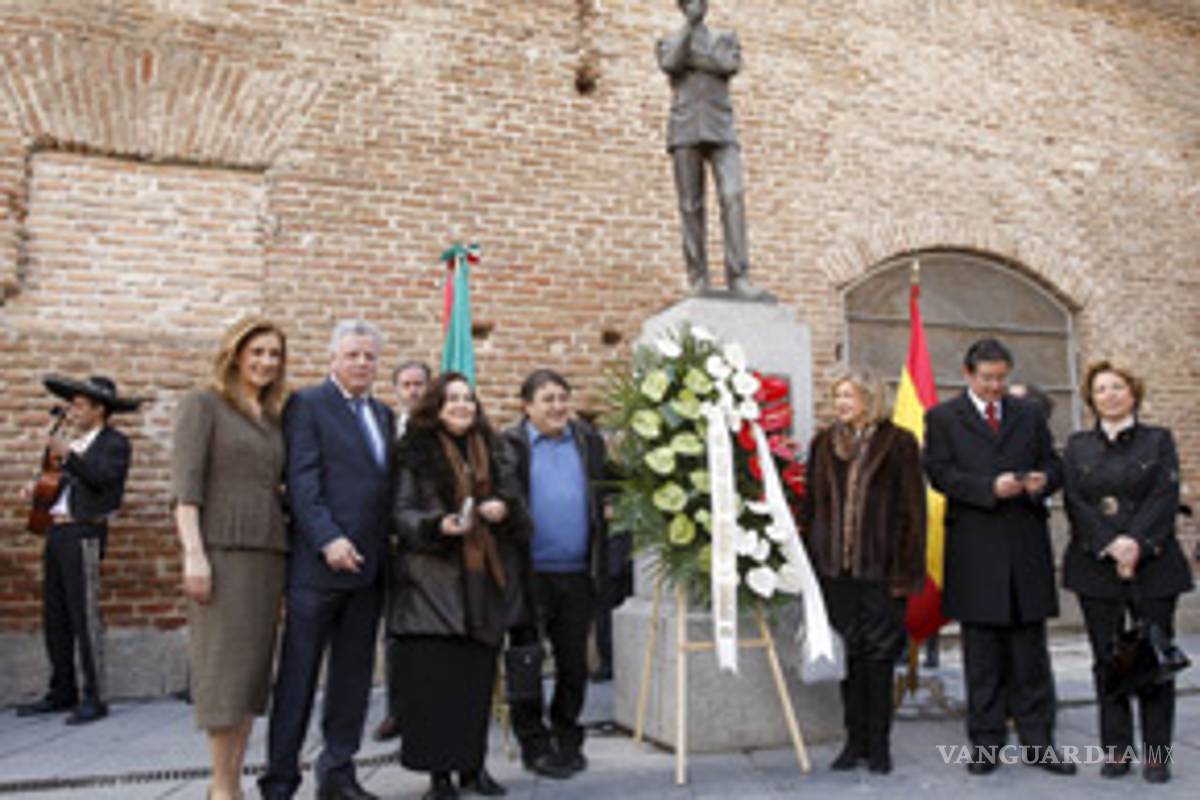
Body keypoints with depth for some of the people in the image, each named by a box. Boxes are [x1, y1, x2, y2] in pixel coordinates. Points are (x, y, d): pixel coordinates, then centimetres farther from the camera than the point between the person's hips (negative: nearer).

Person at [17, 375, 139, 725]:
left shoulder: (115, 443, -4)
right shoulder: (76, 443, 21)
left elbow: (104, 478, -19)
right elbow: (67, 485, 22)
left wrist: (68, 455, -23)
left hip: (84, 532, -8)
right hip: (57, 531, 8)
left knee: (84, 615, -8)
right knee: (54, 616, 11)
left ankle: (93, 699, -2)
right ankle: (62, 693, 21)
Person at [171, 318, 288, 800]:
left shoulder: (274, 418, 18)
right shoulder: (203, 405, 1)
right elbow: (185, 485, -8)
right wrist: (193, 553, -16)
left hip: (269, 549, 6)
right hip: (223, 547, -6)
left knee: (255, 666, 7)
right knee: (225, 662, -4)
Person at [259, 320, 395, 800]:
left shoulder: (384, 415, 18)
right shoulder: (307, 404, -2)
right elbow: (301, 480, -12)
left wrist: (388, 550, 7)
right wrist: (328, 539, -20)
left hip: (368, 563, 7)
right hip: (319, 562, -6)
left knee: (354, 676, 11)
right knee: (298, 676, 2)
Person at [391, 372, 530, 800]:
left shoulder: (493, 452, 15)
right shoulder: (415, 453, 3)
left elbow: (521, 518, 15)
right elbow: (402, 514, -2)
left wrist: (505, 509, -8)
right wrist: (437, 525, -20)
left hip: (485, 581, 3)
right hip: (433, 582, -3)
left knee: (478, 678, 6)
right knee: (434, 680, -4)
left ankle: (473, 765, 18)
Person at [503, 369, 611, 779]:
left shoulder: (589, 441, 11)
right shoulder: (510, 445, -1)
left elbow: (605, 496, 16)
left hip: (578, 572, 3)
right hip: (529, 572, -3)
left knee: (574, 661, 11)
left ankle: (567, 738, 27)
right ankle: (533, 743, 19)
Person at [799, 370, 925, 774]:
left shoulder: (898, 443, -1)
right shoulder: (823, 444, 10)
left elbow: (912, 509, -3)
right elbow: (811, 505, 11)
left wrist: (906, 569, -9)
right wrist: (809, 560, 4)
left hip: (880, 567, -3)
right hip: (835, 566, 3)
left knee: (879, 653, 3)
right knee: (848, 652, 9)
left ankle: (878, 743, 15)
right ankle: (856, 740, 20)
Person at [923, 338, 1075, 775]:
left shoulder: (1030, 414, 15)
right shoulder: (942, 418, 4)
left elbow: (1054, 465, 15)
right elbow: (940, 473, -6)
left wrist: (1042, 480, -8)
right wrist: (990, 488, -18)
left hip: (1027, 545, 3)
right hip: (975, 548, -3)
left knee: (1031, 649, 7)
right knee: (983, 653, 5)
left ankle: (1037, 742, 16)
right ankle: (986, 743, 14)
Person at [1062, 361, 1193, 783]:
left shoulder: (1158, 440, 8)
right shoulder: (1077, 446, 10)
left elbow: (1165, 497, -3)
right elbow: (1075, 504, 0)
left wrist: (1137, 543, -16)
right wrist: (1111, 547, -13)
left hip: (1153, 563, -1)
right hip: (1095, 566, 1)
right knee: (1107, 659, 3)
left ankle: (1156, 753, 10)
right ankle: (1117, 750, 12)